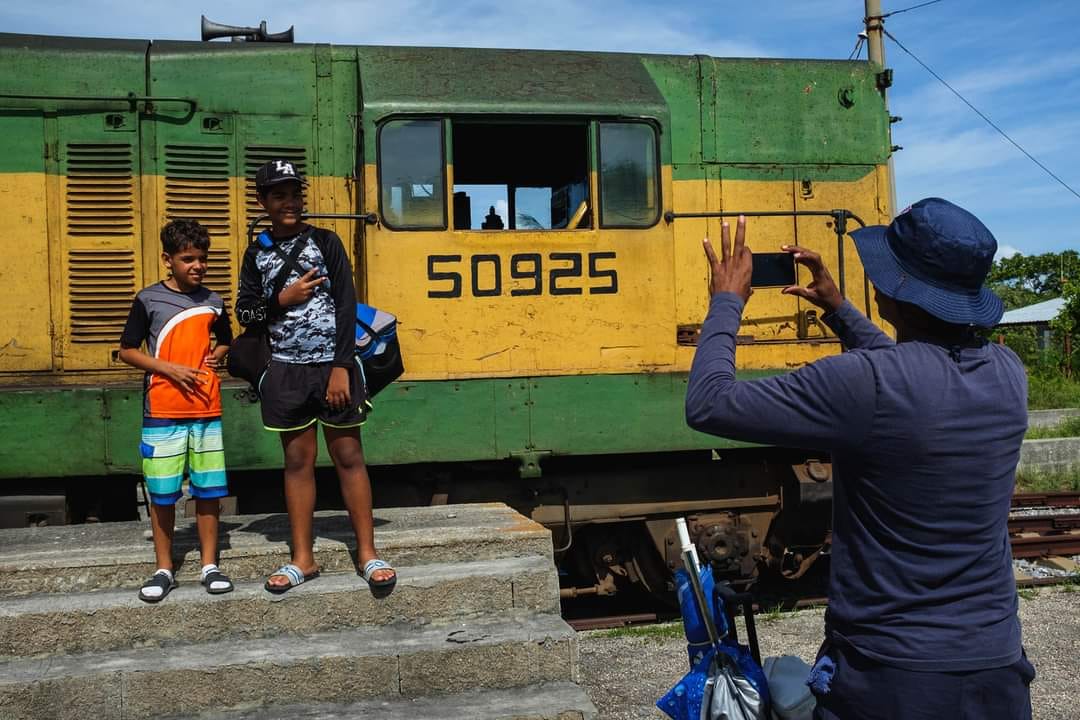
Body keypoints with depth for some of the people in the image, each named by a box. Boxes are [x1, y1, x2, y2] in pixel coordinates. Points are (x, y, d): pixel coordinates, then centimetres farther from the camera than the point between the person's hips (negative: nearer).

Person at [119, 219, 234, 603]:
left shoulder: (212, 302, 8)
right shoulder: (148, 300, -2)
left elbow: (226, 340, 23)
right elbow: (127, 351, 0)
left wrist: (217, 355, 1)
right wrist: (170, 368, -13)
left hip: (207, 410, 3)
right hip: (162, 411, -3)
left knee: (208, 489, 6)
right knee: (162, 492, 3)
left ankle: (209, 565, 16)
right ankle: (164, 569, 15)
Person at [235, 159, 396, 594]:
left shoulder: (325, 242, 2)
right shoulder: (257, 254, 10)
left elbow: (346, 306, -3)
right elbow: (243, 312, 11)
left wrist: (341, 367, -10)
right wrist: (283, 299, -8)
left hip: (333, 365, -2)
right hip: (287, 371, 3)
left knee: (349, 457, -1)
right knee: (297, 461, 7)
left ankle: (367, 553, 6)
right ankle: (302, 559, 15)